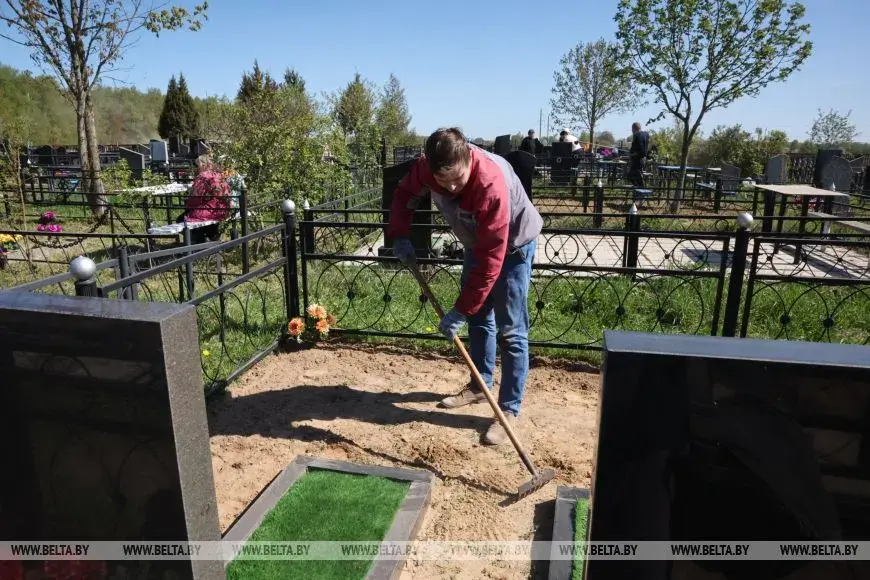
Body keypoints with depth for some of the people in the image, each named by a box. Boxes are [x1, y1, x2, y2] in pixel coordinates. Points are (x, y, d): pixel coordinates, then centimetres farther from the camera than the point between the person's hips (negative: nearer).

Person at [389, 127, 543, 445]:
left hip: (512, 245, -6)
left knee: (510, 330, -7)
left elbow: (492, 259, -37)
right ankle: (480, 384, 33)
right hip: (477, 241, 7)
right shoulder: (427, 166, -23)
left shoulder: (491, 183, -41)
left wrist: (459, 310, -35)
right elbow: (404, 194, 0)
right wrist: (400, 236, -15)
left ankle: (509, 409, 3)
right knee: (477, 317, 16)